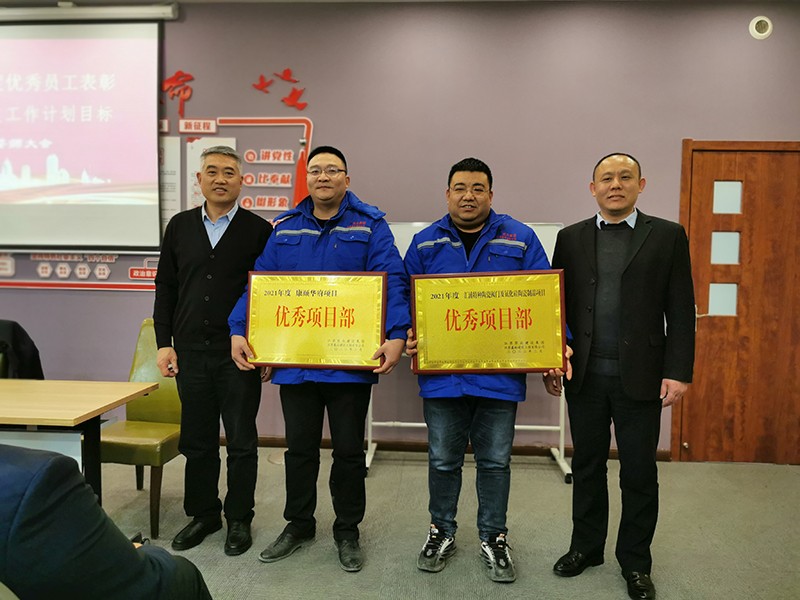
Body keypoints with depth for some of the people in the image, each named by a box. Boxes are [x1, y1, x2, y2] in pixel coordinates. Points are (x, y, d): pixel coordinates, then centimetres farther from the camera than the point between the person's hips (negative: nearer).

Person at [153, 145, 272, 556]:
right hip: (191, 351, 4)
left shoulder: (259, 230, -2)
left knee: (241, 441, 7)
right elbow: (165, 288, 11)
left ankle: (239, 519, 23)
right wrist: (164, 343, 5)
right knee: (197, 439, 13)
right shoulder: (180, 226, 9)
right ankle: (203, 514, 30)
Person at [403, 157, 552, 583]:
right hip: (441, 372, 1)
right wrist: (408, 336, -10)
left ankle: (493, 538, 31)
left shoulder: (520, 239, 3)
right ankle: (441, 531, 34)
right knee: (443, 460, 13)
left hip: (500, 374, -1)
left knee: (495, 462, 12)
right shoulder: (426, 242, 7)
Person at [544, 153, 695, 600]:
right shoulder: (571, 238, 7)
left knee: (639, 472, 9)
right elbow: (557, 305, 7)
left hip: (640, 377, -1)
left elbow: (681, 311, -2)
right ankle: (587, 547, 31)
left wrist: (679, 372, -8)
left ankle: (636, 561, 27)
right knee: (587, 465, 14)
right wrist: (552, 363, 3)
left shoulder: (668, 236, 1)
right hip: (584, 375, 2)